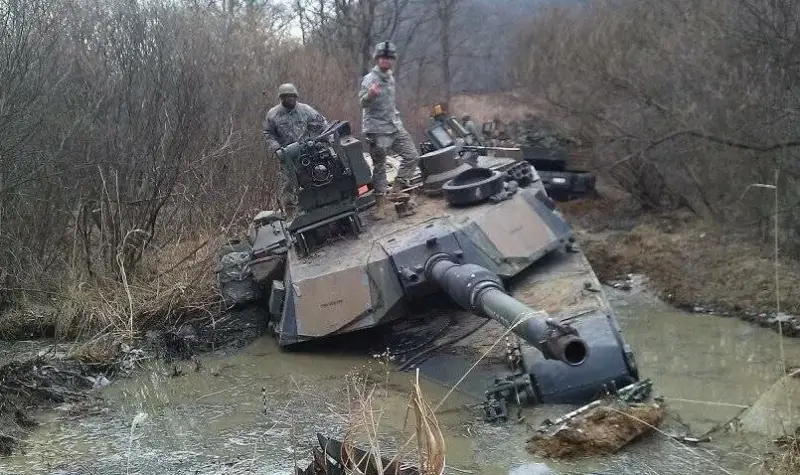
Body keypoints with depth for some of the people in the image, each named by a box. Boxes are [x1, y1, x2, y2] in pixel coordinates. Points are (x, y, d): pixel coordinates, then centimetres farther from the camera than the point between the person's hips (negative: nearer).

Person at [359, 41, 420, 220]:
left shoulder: (390, 77, 12)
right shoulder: (370, 79, -13)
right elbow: (363, 102, -25)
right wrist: (370, 95, -46)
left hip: (395, 126, 8)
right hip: (377, 129, -7)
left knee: (412, 156, 1)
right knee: (379, 167, -2)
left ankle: (397, 190, 10)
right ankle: (380, 203, 6)